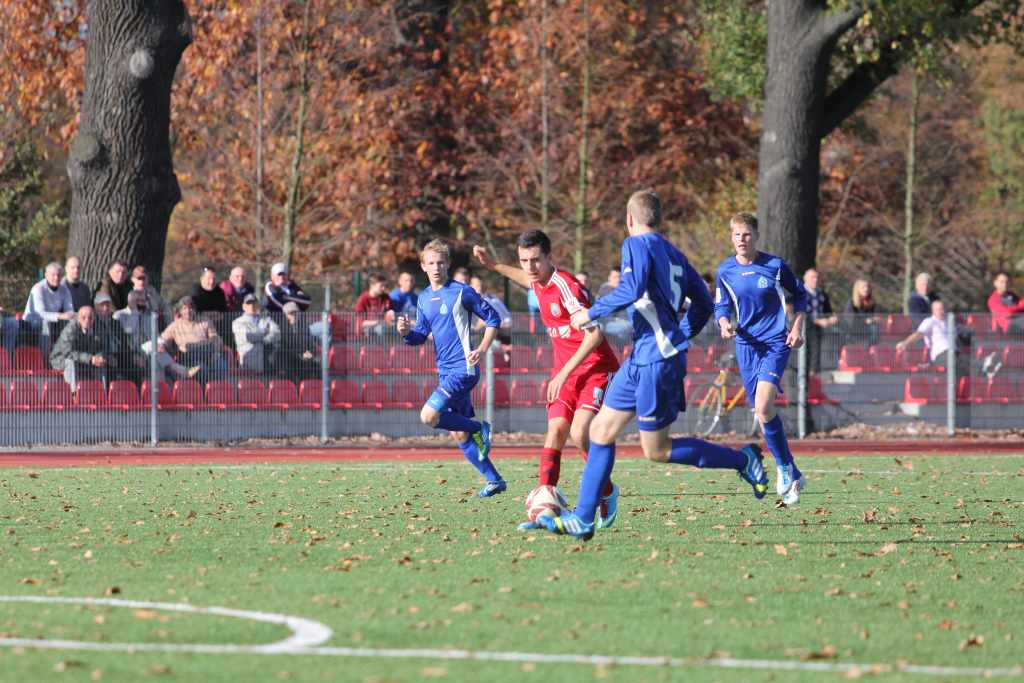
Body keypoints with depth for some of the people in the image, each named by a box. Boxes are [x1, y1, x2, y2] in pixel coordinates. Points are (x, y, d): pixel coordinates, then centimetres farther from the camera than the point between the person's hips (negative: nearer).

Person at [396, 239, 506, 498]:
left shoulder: (461, 292, -8)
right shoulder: (424, 299, 12)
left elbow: (493, 318, -2)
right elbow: (421, 336, 17)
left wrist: (481, 350, -12)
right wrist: (406, 332, -6)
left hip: (463, 368, -8)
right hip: (445, 371, 8)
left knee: (429, 416, -20)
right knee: (460, 434, 9)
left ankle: (479, 428, -1)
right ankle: (494, 480, 17)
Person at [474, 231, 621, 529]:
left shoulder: (566, 286, -21)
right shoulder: (539, 283, 5)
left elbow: (594, 333, -26)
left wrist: (564, 373, -24)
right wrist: (494, 266, 31)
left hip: (596, 367, -8)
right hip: (564, 371, 8)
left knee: (579, 432, -22)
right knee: (556, 430, -7)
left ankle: (607, 491, 1)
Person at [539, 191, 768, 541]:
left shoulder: (637, 244, -8)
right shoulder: (674, 253, 16)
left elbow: (631, 289, -24)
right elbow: (703, 304, 18)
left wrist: (591, 313, -13)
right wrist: (680, 338, 29)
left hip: (656, 358, -9)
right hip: (642, 358, 9)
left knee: (656, 450, -1)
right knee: (601, 430, 9)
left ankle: (743, 460, 3)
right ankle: (583, 519, 8)